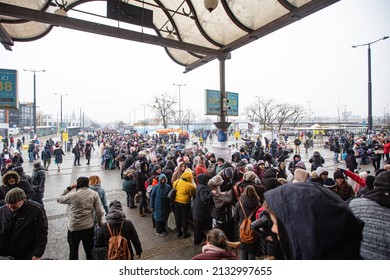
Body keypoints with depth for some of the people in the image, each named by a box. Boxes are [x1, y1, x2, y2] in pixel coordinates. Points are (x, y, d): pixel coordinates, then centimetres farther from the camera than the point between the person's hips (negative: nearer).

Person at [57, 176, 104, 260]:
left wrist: (69, 188, 5)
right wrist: (100, 223, 6)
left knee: (73, 251, 19)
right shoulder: (94, 194, -9)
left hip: (74, 228, -2)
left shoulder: (72, 194, -15)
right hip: (89, 227, 2)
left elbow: (59, 200, 4)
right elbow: (99, 211, -8)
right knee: (89, 250, 18)